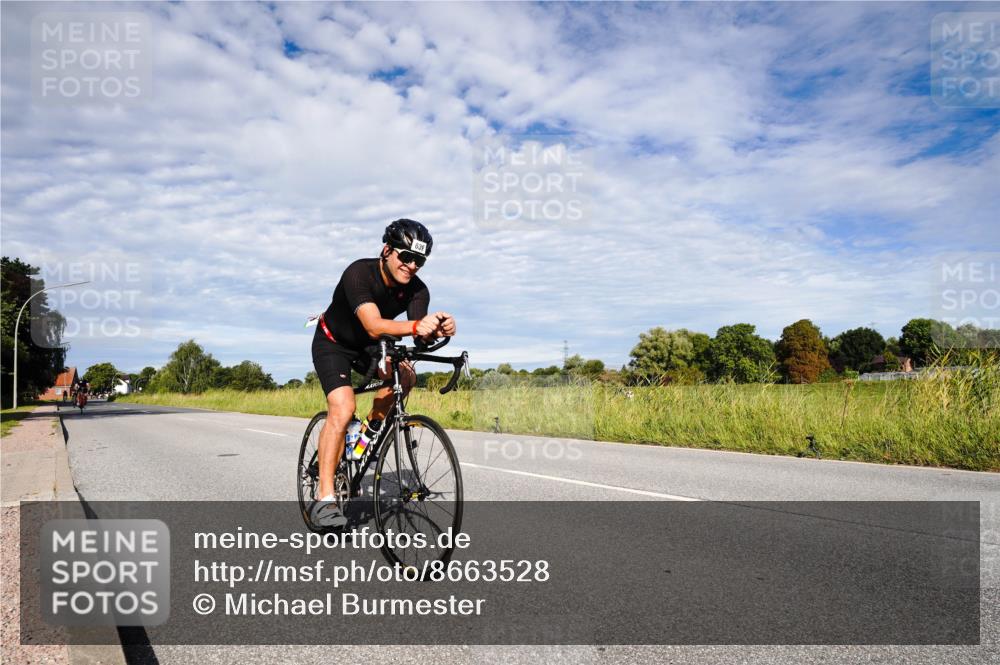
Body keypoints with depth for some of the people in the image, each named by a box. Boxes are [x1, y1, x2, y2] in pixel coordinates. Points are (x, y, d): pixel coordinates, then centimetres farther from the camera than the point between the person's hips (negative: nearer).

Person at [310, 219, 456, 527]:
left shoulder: (417, 290, -18)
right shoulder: (359, 273, -32)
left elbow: (420, 334, -31)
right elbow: (374, 326, -46)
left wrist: (438, 330, -55)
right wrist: (415, 326, -63)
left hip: (370, 346, 5)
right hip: (333, 343, -5)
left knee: (405, 376, -24)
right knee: (342, 409, -24)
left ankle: (372, 427, 4)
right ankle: (324, 499, -20)